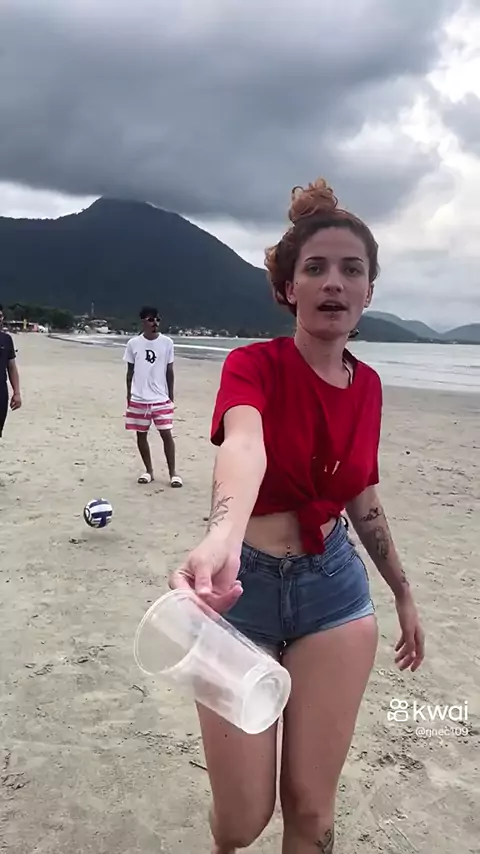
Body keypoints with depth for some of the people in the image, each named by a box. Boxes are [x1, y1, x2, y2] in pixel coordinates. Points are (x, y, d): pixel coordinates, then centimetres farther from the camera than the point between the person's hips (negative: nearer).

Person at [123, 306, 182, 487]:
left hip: (161, 399, -1)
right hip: (138, 399, 1)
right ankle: (148, 470, 23)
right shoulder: (133, 343, -1)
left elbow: (169, 370, 5)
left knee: (166, 434, -4)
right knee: (141, 435, 8)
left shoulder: (167, 343, -1)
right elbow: (130, 371, 7)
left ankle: (173, 472, 7)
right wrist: (128, 394, 6)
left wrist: (171, 395, 5)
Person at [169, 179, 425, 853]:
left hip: (335, 588, 4)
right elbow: (244, 447, -37)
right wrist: (223, 541, -58)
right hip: (245, 586, -3)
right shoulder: (253, 364, -14)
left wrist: (403, 594, 19)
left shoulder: (368, 385, 2)